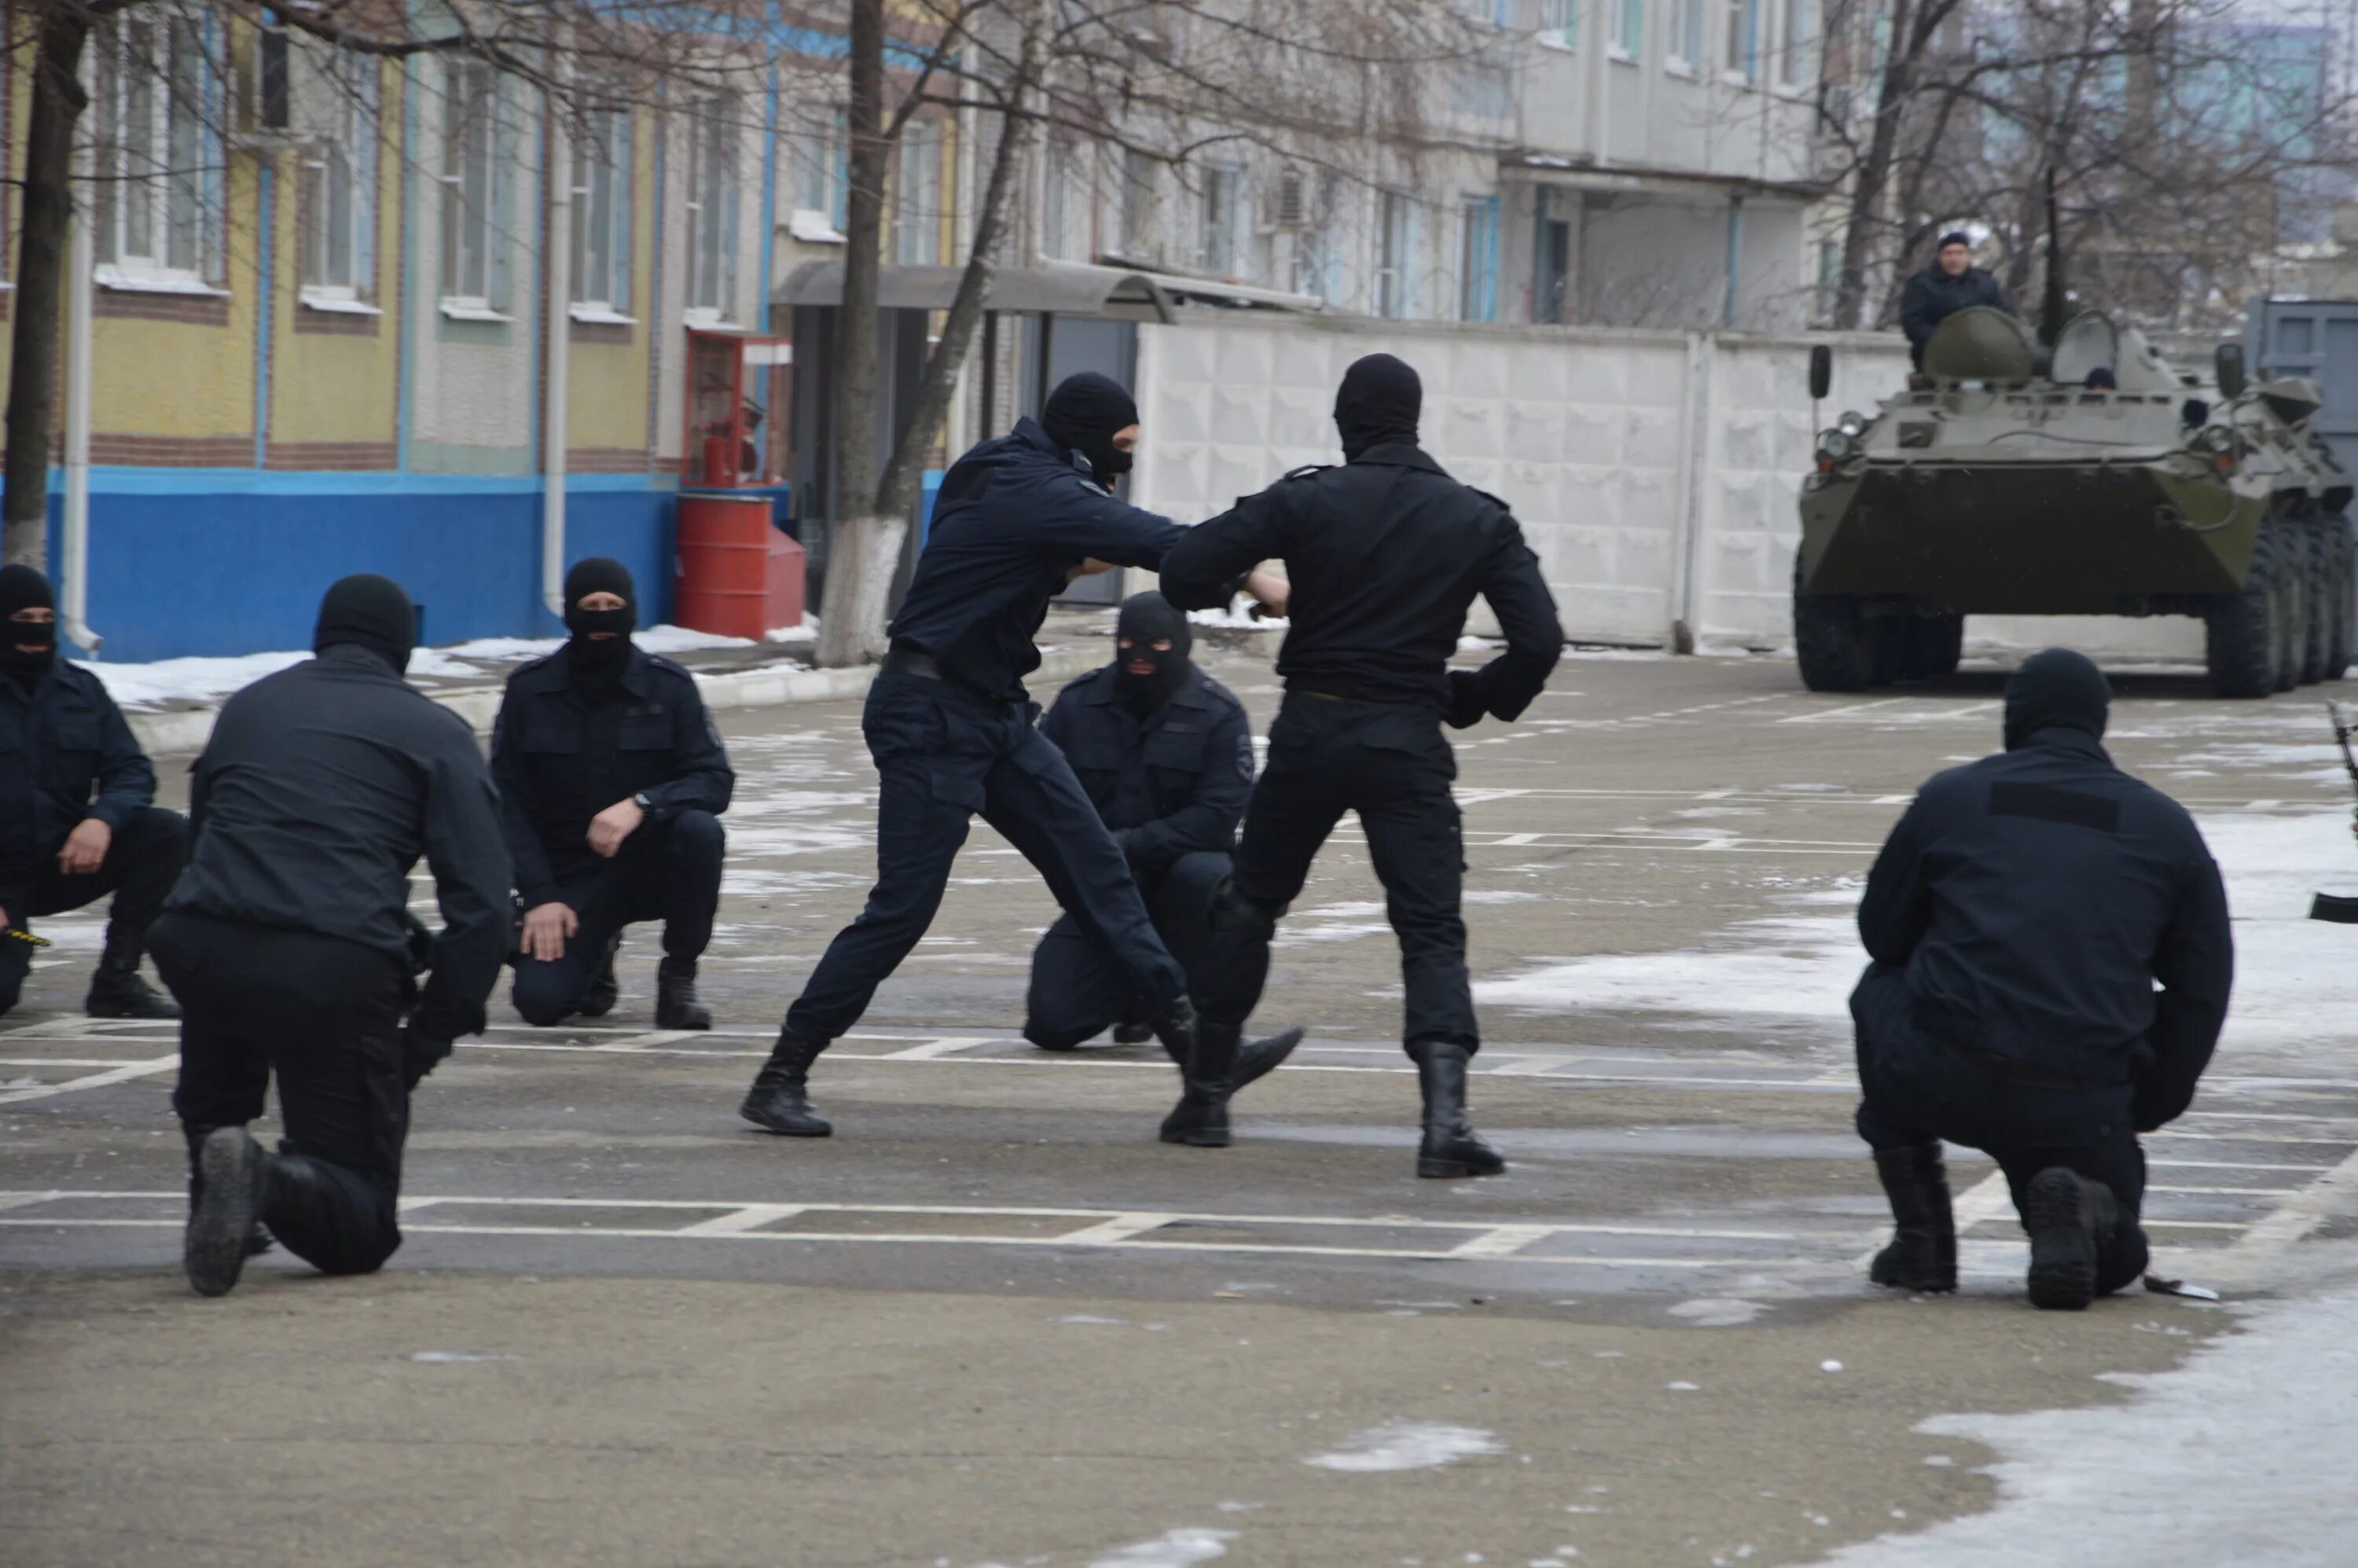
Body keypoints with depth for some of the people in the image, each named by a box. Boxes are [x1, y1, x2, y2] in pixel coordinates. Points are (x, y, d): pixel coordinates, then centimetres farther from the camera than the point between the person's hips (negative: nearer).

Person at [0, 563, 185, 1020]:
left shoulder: (82, 690, 5)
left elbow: (133, 772, -1)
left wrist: (103, 820, -25)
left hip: (66, 863, 4)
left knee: (167, 833, -20)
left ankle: (117, 979, -13)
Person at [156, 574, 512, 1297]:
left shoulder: (248, 706, 24)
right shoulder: (436, 733, 12)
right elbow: (481, 903, 1)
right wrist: (428, 1038, 6)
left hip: (196, 952, 4)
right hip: (337, 976, -4)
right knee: (361, 1230, 6)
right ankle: (269, 1181, -24)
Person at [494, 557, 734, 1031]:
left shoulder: (668, 685, -5)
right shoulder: (529, 690, -3)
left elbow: (715, 780, -11)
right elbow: (509, 805, -3)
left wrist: (641, 805, -30)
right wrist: (539, 896, -14)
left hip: (649, 863, 0)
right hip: (570, 876, 0)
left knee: (698, 829, -33)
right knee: (540, 1000, -22)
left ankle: (679, 976, -10)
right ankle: (596, 952, 16)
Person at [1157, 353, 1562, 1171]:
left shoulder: (1304, 500, -3)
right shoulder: (1478, 520, 1)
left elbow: (1182, 574, -8)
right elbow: (1539, 641, -5)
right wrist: (1477, 697, 12)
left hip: (1310, 732, 0)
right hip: (1408, 739, 0)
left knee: (1248, 907, 19)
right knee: (1431, 931, -3)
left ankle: (1206, 1095, 23)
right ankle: (1446, 1118, -22)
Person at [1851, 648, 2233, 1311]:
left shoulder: (1951, 797, 10)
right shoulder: (2166, 828, 14)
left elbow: (1881, 932, 20)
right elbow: (2201, 989, 14)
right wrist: (2149, 1105, 21)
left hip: (1941, 1082, -1)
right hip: (2084, 1106, 1)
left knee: (1880, 994, 34)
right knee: (2112, 1256, 28)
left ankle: (1921, 1242, 22)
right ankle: (2082, 1213, -12)